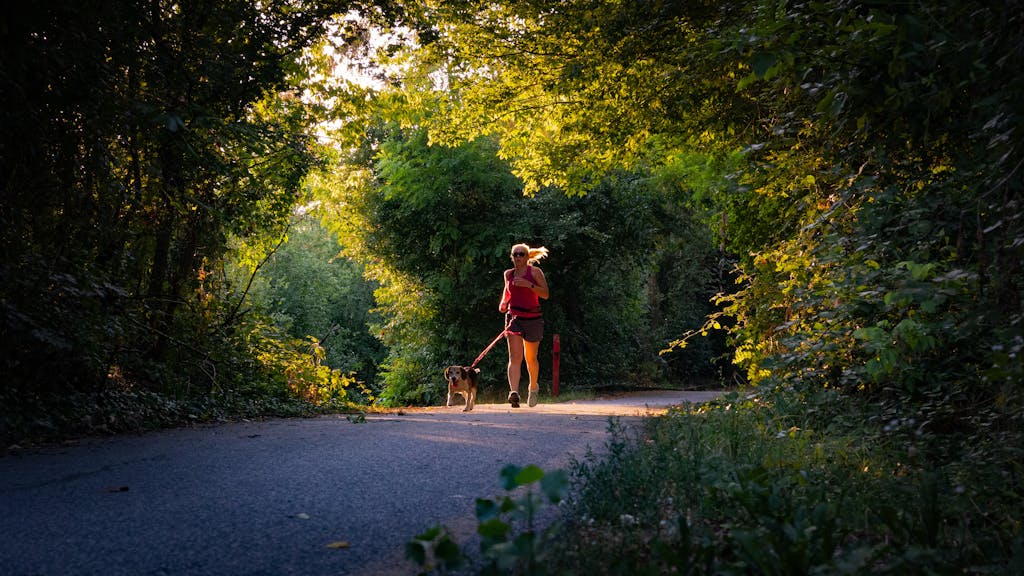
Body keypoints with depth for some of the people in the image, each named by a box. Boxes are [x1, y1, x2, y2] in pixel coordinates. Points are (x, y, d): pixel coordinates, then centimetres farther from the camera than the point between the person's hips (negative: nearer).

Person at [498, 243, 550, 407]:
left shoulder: (535, 272, -4)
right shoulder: (508, 274, 9)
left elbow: (545, 294, -10)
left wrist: (529, 284, -22)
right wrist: (503, 303, 9)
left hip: (532, 318, -2)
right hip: (514, 317, 2)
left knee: (531, 358, 11)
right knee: (515, 357, -15)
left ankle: (534, 387, 37)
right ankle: (514, 392, -28)